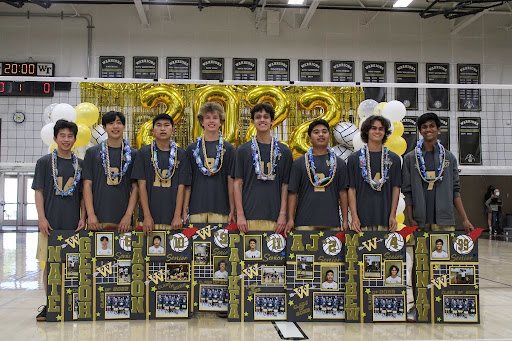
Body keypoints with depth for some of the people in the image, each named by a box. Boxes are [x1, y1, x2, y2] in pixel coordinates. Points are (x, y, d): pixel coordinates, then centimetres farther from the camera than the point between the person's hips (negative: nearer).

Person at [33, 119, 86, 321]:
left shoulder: (80, 164, 10)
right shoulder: (45, 162, 4)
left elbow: (83, 195, 12)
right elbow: (38, 192, 1)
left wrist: (83, 218, 2)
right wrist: (42, 218, -8)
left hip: (73, 222, 2)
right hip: (50, 222, -2)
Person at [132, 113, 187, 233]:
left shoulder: (180, 154, 8)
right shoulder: (144, 152, 6)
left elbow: (181, 187, 4)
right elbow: (142, 185, 1)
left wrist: (177, 216, -4)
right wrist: (147, 216, -7)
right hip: (150, 216, -1)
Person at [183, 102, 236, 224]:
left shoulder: (229, 149, 7)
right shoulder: (192, 149, 10)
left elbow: (231, 181, 3)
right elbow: (187, 182, 8)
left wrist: (232, 210, -2)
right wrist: (184, 209, 2)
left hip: (220, 209, -1)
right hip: (196, 208, 1)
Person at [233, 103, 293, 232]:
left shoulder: (284, 151, 11)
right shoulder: (243, 150, 8)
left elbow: (285, 185, 9)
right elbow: (238, 183, 5)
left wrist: (283, 214, 0)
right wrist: (240, 214, -4)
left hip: (274, 217, 1)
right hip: (249, 216, -1)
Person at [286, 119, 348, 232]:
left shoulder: (339, 163, 14)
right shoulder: (299, 163, 9)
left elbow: (343, 193, 11)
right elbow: (293, 193, 5)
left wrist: (345, 220, 6)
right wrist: (290, 219, -3)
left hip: (332, 222, 1)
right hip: (305, 222, -1)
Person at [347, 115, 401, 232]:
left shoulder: (394, 159, 10)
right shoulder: (354, 158, 6)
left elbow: (396, 188, 8)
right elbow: (351, 189, 2)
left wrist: (393, 215, -1)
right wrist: (354, 217, -6)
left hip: (385, 219, 1)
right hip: (363, 218, -1)